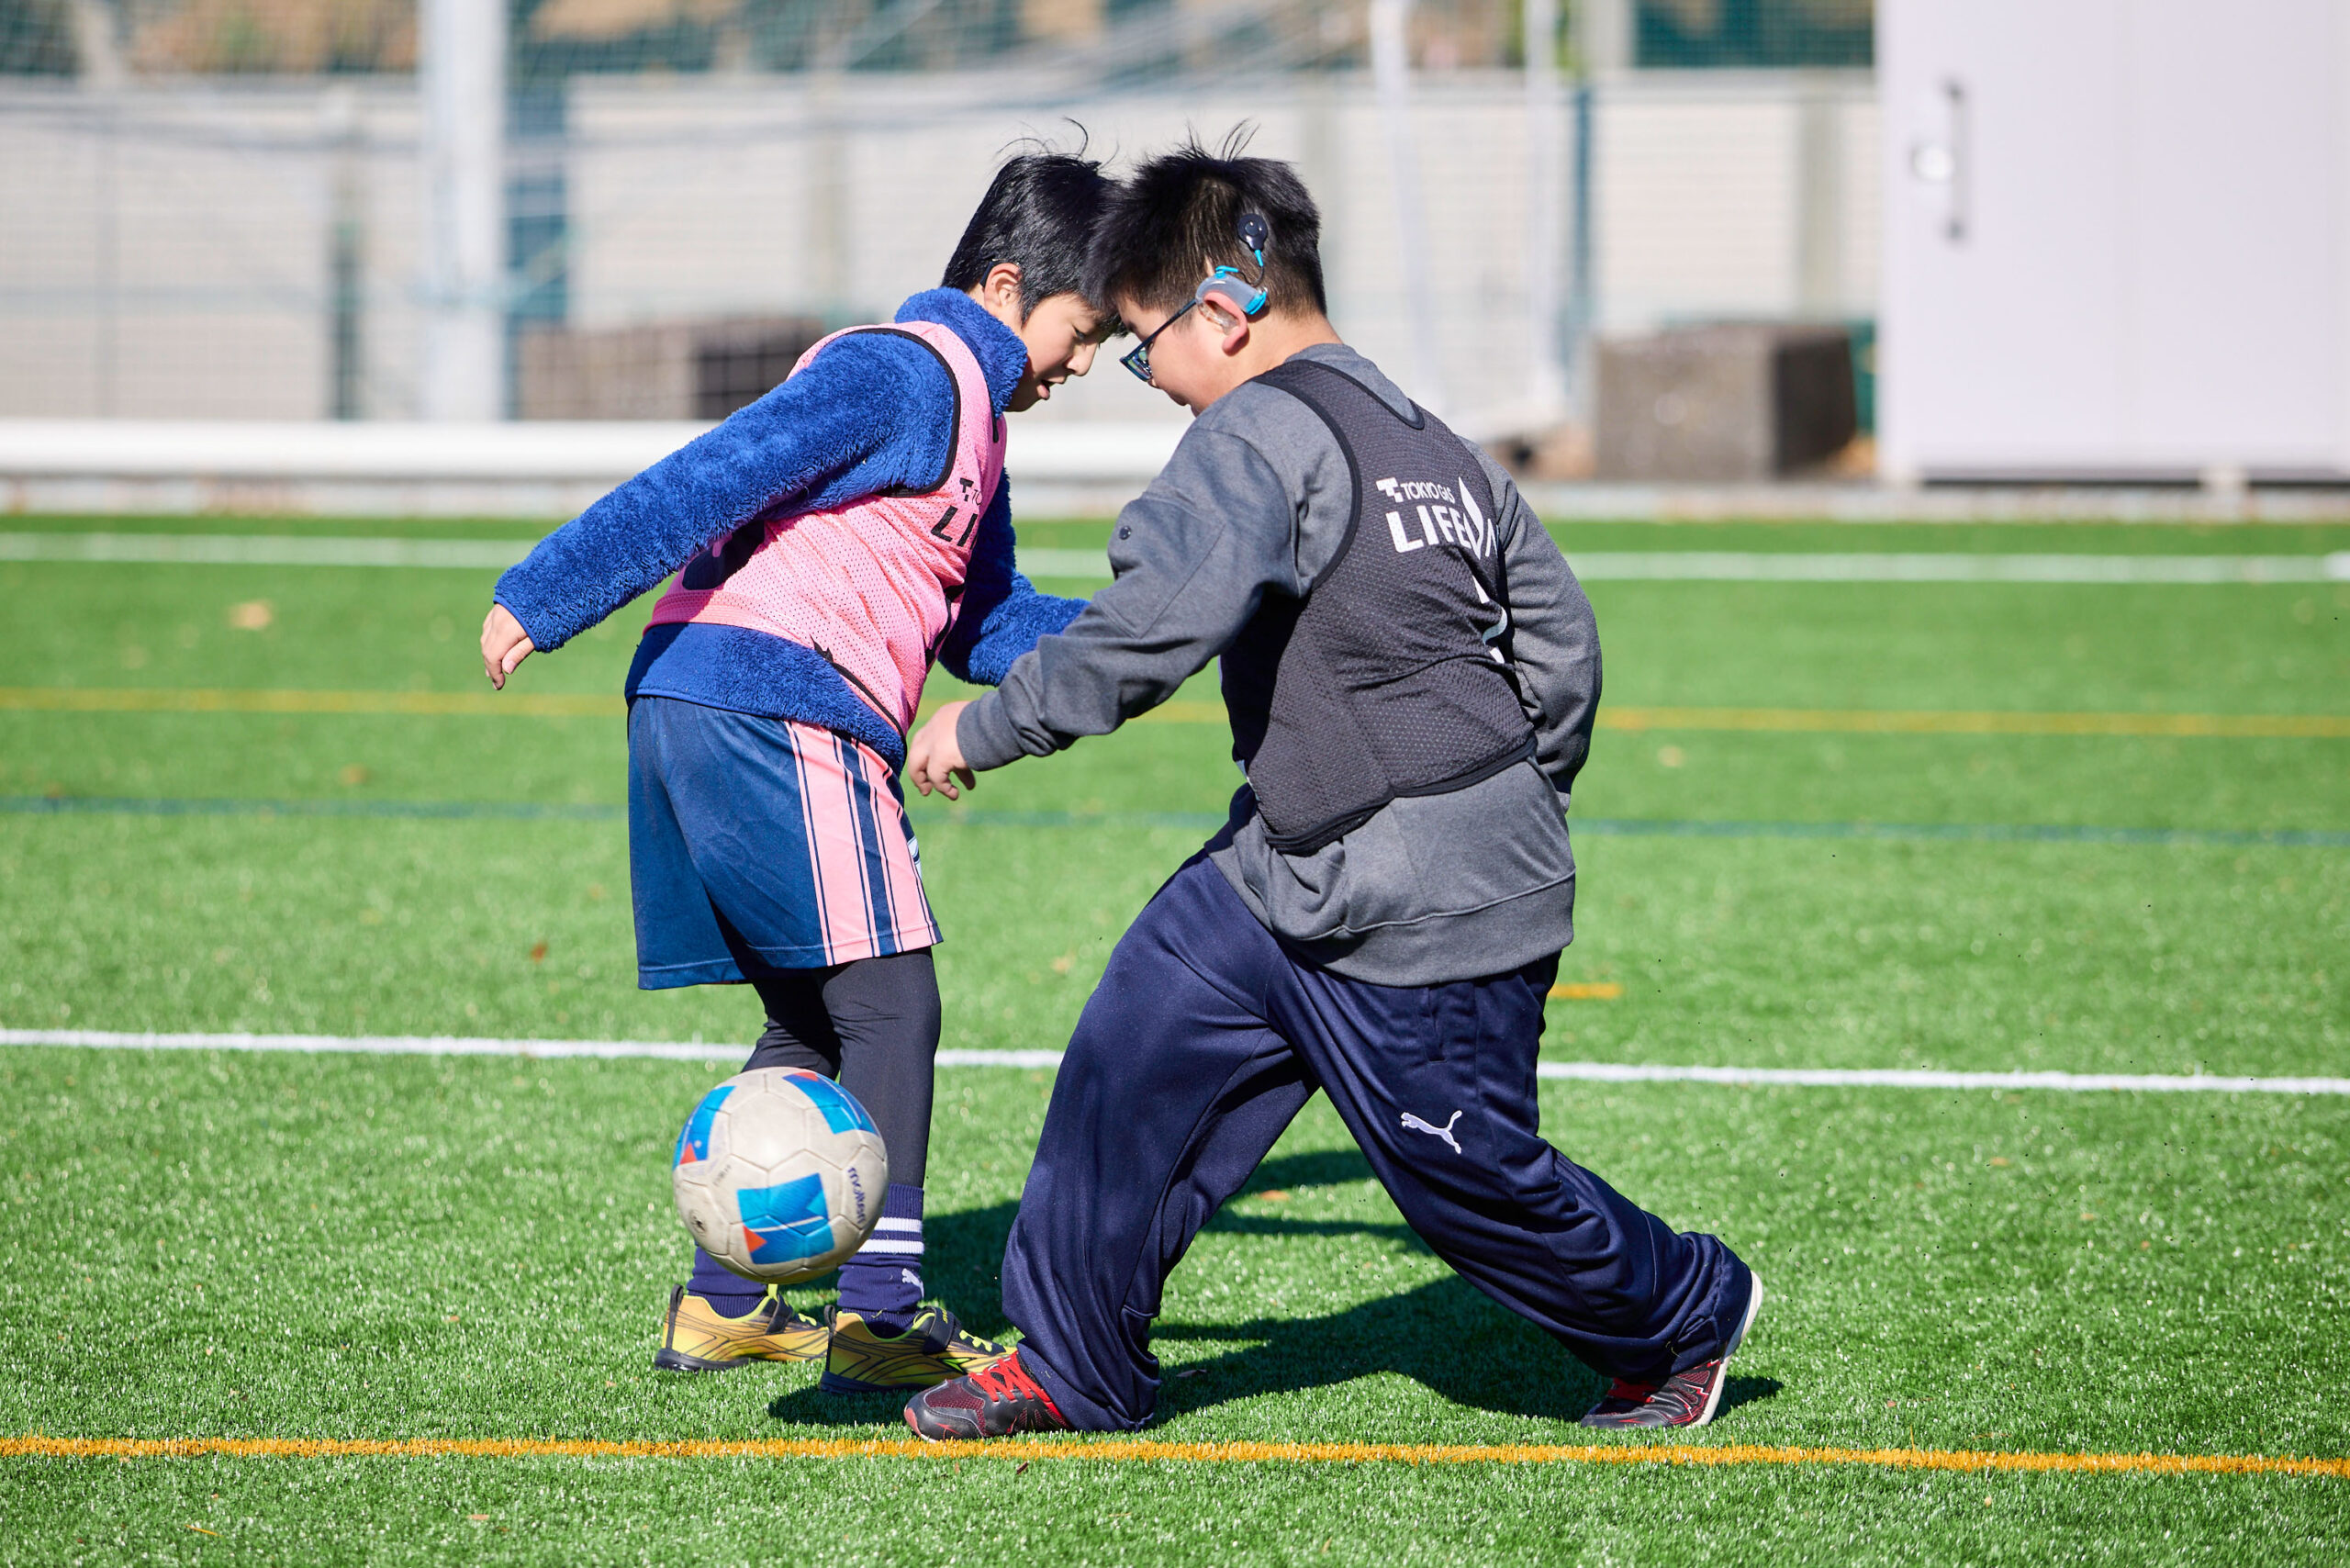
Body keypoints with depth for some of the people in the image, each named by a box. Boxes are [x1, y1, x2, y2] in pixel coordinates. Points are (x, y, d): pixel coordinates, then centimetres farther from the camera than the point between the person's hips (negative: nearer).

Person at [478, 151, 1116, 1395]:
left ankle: (723, 1305, 19)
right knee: (889, 1007, -8)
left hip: (698, 722, 11)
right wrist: (542, 599, -21)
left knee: (812, 1023, 17)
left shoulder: (964, 412, 23)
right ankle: (879, 1313, -9)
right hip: (777, 704, -11)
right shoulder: (900, 375, -10)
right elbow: (709, 482, -17)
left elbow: (982, 625, 26)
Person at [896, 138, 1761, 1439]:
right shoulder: (1435, 448, 10)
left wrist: (987, 725, -21)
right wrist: (1511, 819, 24)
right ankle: (1074, 1365, 12)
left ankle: (1683, 1311, 27)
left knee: (1466, 1176, 5)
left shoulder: (1264, 430, -18)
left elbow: (1157, 622, -31)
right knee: (1139, 1048, 6)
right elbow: (1561, 641, 13)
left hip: (1418, 929, -10)